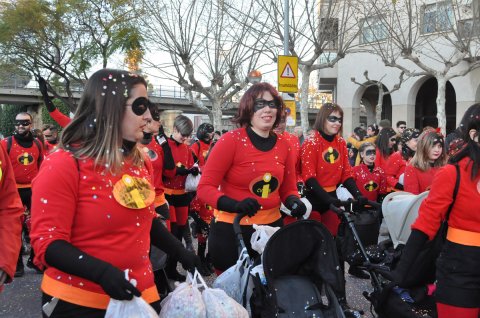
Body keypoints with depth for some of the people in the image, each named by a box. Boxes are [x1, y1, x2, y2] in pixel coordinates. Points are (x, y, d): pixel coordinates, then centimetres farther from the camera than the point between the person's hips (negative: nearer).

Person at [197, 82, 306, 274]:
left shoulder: (283, 144, 1)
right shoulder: (231, 140, -13)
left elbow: (288, 189, 10)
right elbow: (205, 188, -15)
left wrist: (293, 202, -12)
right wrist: (235, 205, -31)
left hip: (272, 228, 5)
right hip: (230, 230, -5)